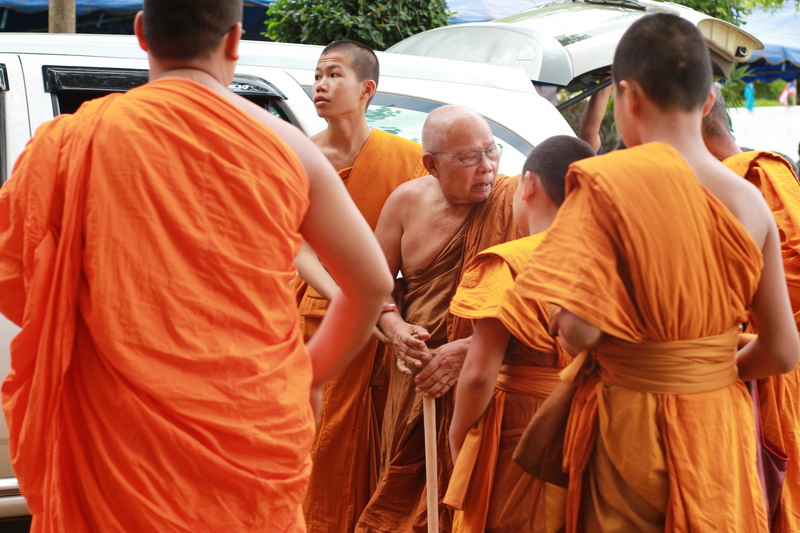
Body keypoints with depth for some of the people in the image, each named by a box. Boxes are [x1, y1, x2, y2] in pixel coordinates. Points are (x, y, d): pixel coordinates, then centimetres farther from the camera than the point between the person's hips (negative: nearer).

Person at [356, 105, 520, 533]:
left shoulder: (512, 203, -12)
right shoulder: (408, 200, 0)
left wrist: (467, 349, -20)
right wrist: (395, 328, -8)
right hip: (415, 377, 4)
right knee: (403, 493, 11)